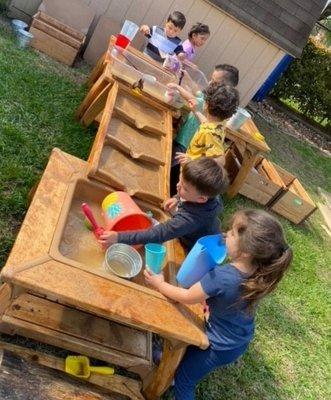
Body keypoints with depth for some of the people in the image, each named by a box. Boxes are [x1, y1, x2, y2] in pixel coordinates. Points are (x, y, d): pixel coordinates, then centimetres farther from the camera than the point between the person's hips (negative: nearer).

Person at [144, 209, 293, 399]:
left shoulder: (220, 277, -39)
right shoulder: (261, 272, -19)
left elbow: (187, 297, -20)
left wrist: (160, 284, -7)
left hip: (220, 348, -6)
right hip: (242, 343, 6)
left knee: (183, 378, 21)